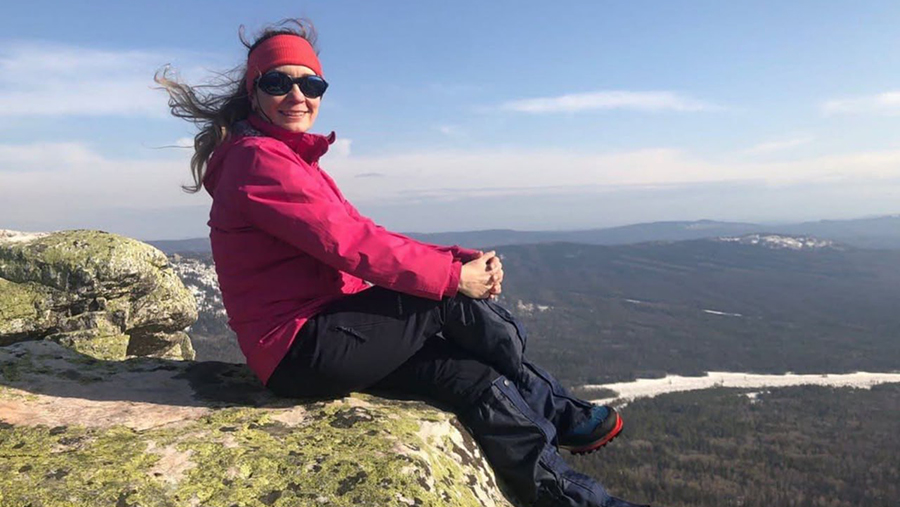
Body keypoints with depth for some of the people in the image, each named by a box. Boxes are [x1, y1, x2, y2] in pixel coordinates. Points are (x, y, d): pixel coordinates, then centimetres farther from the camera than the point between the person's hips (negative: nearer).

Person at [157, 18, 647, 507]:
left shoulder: (296, 162, 19)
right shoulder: (258, 158, -12)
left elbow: (367, 239, 8)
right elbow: (348, 241, -22)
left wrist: (462, 259, -6)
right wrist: (454, 275, -18)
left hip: (320, 343, 9)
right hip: (302, 349, -9)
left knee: (473, 377, -3)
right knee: (450, 301, -13)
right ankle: (559, 414, 9)